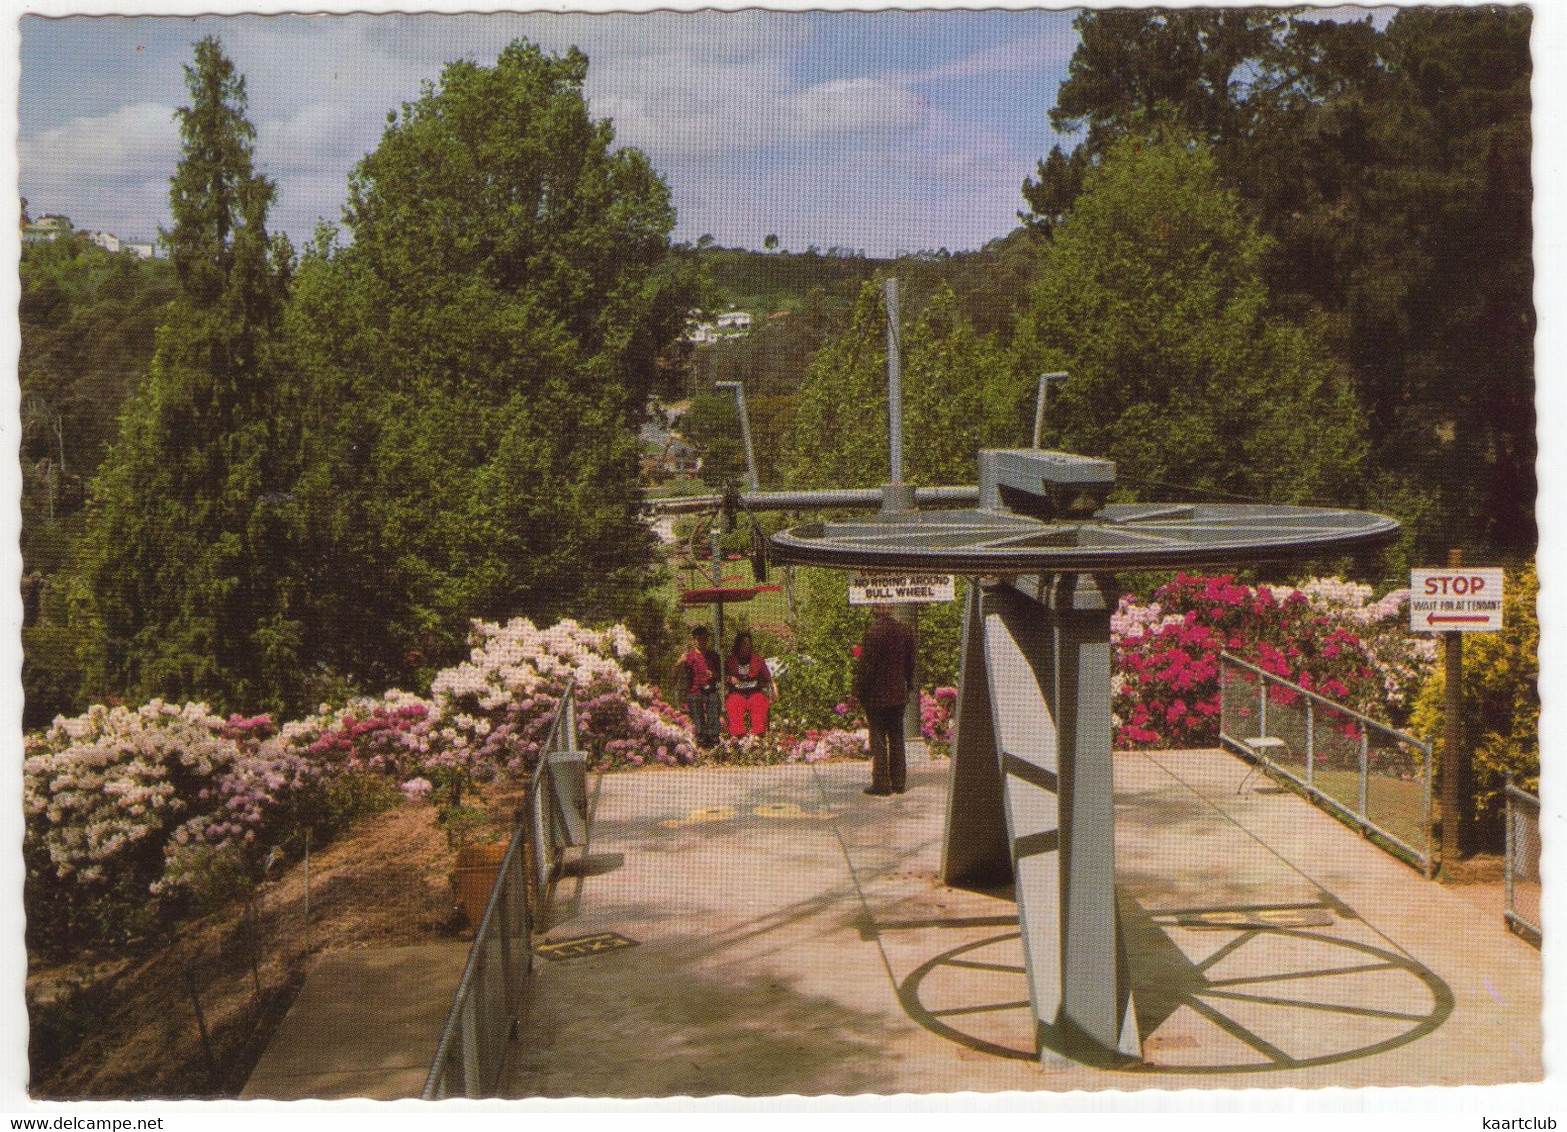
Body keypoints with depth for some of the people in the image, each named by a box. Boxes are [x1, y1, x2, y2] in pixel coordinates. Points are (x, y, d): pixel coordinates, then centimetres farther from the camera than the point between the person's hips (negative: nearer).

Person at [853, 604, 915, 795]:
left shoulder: (873, 631, -18)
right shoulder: (904, 629, 3)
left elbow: (866, 665, -17)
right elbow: (910, 663, 12)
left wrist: (859, 692, -9)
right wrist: (908, 686, 22)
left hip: (877, 695, -6)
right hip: (898, 694, 6)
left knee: (878, 739, 1)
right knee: (896, 738, 13)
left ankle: (881, 783, 2)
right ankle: (899, 782, 17)